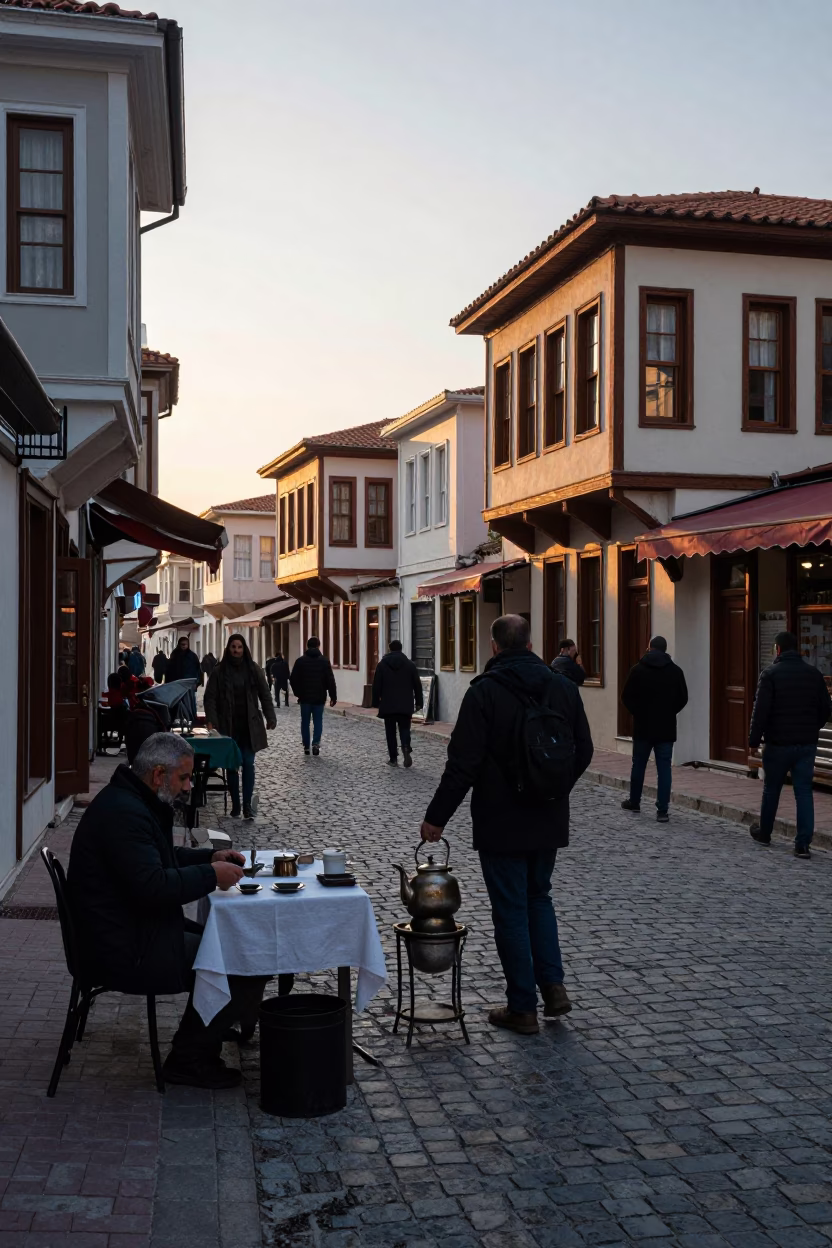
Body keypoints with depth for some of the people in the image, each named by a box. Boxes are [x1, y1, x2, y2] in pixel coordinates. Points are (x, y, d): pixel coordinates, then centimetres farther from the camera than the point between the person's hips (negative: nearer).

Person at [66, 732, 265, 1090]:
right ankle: (188, 1060, 2)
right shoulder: (123, 813, -22)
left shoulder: (129, 802, 13)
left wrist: (210, 857, 12)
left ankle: (198, 1049, 20)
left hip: (134, 932, 12)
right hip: (127, 953, -12)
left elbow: (161, 859, 26)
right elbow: (154, 888, -30)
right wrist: (211, 875, -18)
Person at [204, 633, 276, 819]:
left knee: (248, 764, -4)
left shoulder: (253, 669, 2)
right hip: (228, 726, 0)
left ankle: (247, 806, -1)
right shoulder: (219, 671, -1)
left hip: (249, 726, 0)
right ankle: (235, 806, 15)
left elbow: (264, 695, 4)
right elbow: (210, 698, -2)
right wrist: (211, 720, -14)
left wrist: (270, 717, -3)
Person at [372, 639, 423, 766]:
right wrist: (418, 702, 11)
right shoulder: (410, 664, 3)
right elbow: (417, 685, 4)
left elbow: (376, 686, 1)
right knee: (404, 729, 5)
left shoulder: (382, 664, 1)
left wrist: (376, 702, 8)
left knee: (391, 732, 7)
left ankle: (393, 758, 8)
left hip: (388, 705, 0)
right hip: (405, 705, 0)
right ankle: (406, 748, -23)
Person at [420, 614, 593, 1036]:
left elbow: (463, 764, -16)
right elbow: (583, 752, 9)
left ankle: (523, 1008, 11)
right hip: (549, 820, 5)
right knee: (539, 897, 23)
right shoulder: (563, 687, 2)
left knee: (511, 910, 5)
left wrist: (436, 816, -7)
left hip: (502, 823, -5)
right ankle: (553, 985, 15)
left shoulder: (484, 692, -14)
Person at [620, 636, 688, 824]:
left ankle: (634, 802, 29)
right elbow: (683, 699, 4)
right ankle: (662, 810, -4)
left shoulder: (638, 669, -6)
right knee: (664, 769, 0)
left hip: (643, 726, 0)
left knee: (638, 765, 15)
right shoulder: (676, 671, -1)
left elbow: (626, 697, -4)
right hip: (666, 728, 0)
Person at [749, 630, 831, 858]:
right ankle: (803, 844, -3)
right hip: (807, 744, 3)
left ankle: (764, 833, 30)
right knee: (804, 792, 3)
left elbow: (761, 710, -14)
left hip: (778, 743, -3)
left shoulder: (771, 673, -10)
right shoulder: (814, 673, 4)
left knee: (771, 790, 13)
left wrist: (754, 739, -6)